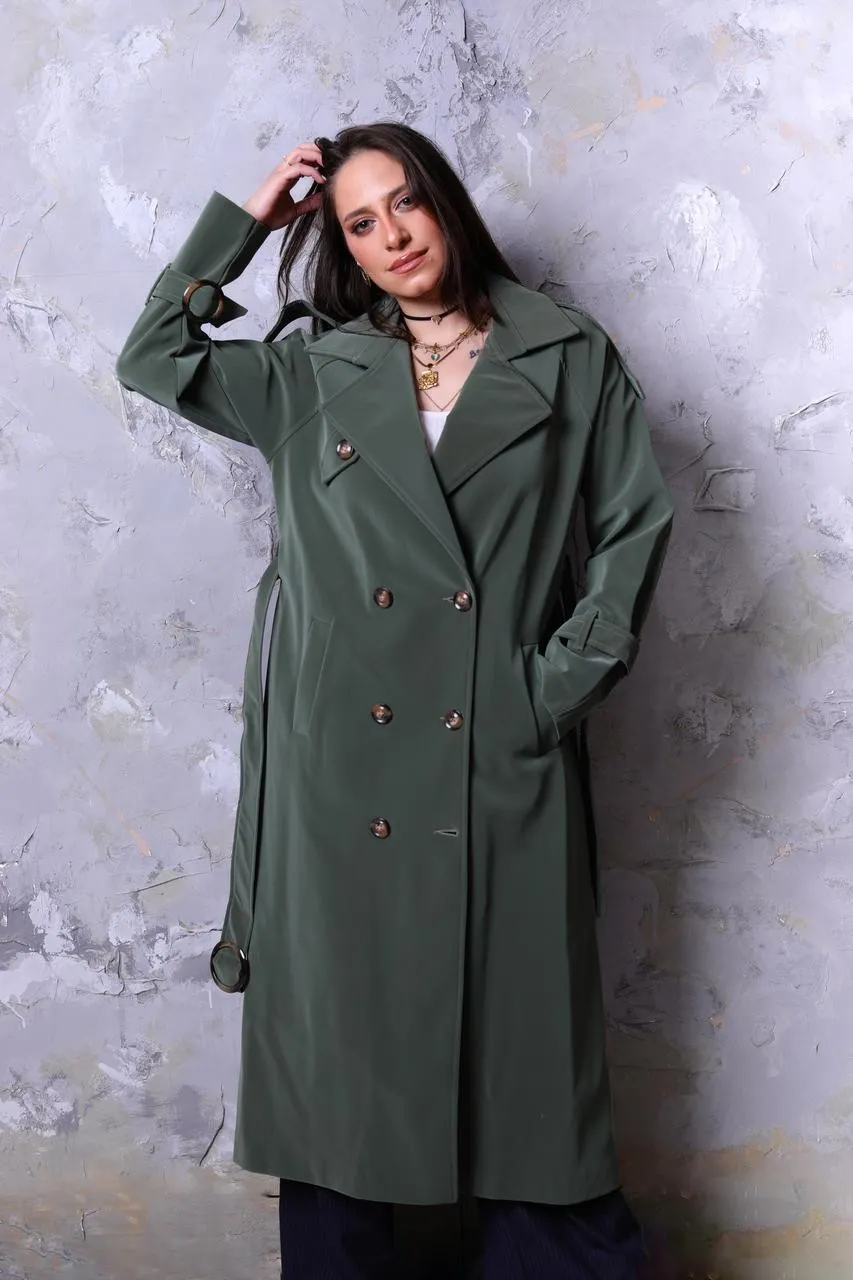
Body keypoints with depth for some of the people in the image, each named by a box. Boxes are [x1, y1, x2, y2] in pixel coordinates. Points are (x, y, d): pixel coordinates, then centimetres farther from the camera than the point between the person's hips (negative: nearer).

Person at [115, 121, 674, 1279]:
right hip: (337, 759, 2)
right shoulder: (310, 369, 13)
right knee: (336, 1029, 7)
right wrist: (243, 222, 11)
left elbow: (637, 524, 5)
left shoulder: (570, 360, 8)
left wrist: (564, 680, -3)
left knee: (524, 1035, 2)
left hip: (503, 758, -1)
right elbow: (154, 359, 12)